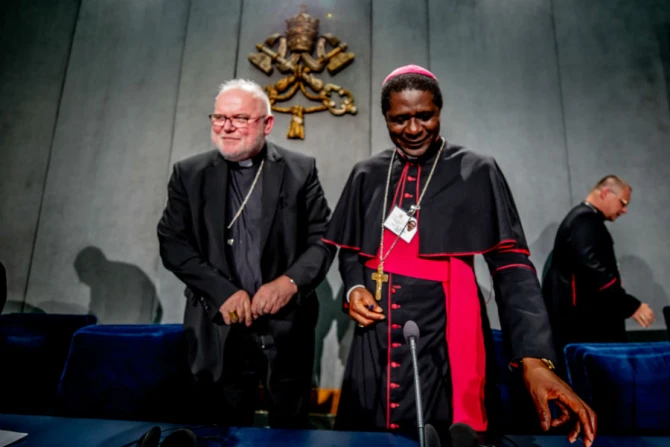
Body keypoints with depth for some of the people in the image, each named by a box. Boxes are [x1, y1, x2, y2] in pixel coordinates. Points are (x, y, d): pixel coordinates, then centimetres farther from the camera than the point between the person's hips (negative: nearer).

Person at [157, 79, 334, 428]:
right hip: (221, 328, 1)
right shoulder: (189, 174, 4)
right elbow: (172, 243, -2)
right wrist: (223, 292, -13)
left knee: (290, 432, 17)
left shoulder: (300, 170, 1)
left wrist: (291, 281, -17)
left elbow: (323, 239, -1)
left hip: (287, 328, 0)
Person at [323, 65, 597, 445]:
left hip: (446, 337, -3)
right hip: (376, 339, 3)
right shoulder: (367, 175, 7)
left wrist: (534, 359, -18)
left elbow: (511, 264, -8)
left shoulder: (478, 172, -3)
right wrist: (354, 287, -6)